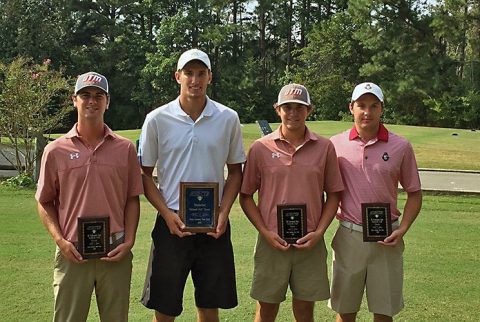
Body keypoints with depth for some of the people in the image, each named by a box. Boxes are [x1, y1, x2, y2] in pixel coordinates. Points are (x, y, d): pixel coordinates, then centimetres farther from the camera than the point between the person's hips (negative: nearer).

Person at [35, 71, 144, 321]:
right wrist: (60, 241, -6)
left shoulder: (125, 148, 4)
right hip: (72, 253, -1)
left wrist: (129, 241, -3)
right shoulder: (56, 150, 1)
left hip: (116, 253, 1)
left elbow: (132, 199, 7)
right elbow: (45, 202, 6)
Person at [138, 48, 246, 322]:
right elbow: (145, 174, 2)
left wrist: (224, 213, -5)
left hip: (214, 225, 1)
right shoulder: (157, 119, -2)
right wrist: (168, 214, -10)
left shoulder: (228, 118, 1)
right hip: (172, 223, -1)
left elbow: (235, 171, 9)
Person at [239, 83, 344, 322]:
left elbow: (333, 194, 5)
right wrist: (265, 232, -8)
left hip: (310, 244, 1)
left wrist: (319, 232, -6)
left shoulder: (324, 148, 0)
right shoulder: (261, 148, -2)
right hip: (272, 242, -1)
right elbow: (246, 196, 2)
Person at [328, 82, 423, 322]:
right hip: (349, 236, 0)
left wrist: (403, 229, -7)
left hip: (386, 239, 0)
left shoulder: (401, 147, -1)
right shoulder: (336, 144, 0)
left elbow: (414, 193, 5)